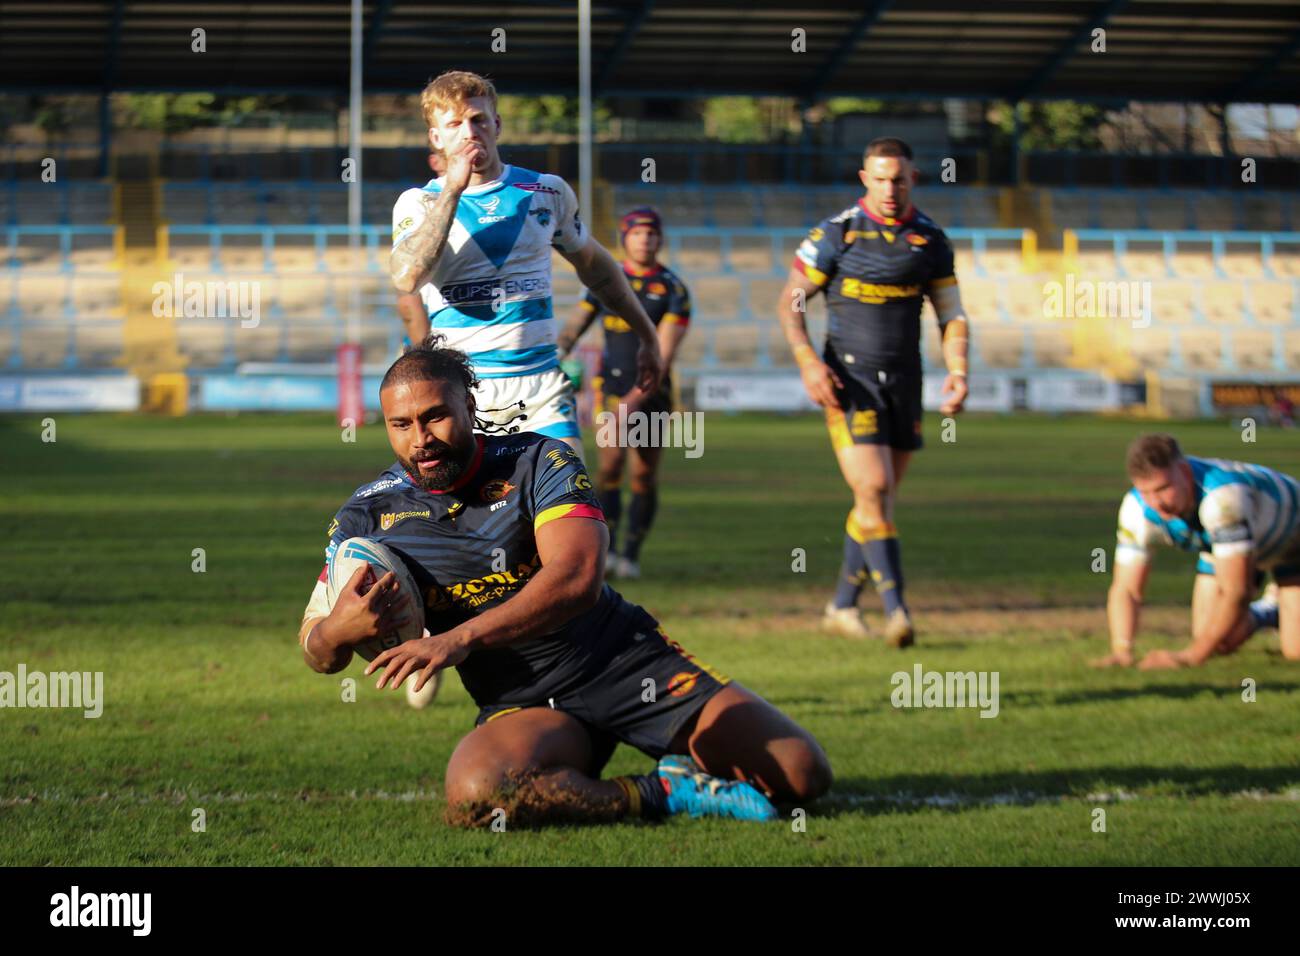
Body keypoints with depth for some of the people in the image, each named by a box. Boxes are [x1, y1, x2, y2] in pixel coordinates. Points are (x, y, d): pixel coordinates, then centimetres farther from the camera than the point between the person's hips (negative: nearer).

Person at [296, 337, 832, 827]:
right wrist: (340, 629, -24)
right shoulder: (367, 517, 0)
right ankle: (663, 795, -19)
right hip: (522, 704, 1)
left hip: (625, 659, -1)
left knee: (802, 775, -14)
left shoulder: (537, 461, -8)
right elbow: (318, 653, 3)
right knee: (473, 795, -39)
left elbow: (577, 578, -25)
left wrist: (461, 638, -37)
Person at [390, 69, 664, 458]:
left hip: (541, 387, 1)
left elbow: (593, 264, 26)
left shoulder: (547, 192, 10)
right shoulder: (418, 203, 3)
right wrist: (453, 190, -16)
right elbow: (407, 277, -17)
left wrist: (647, 335, 30)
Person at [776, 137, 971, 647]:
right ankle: (896, 608, -18)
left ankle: (842, 606, 22)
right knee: (873, 492, -16)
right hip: (849, 381, -4)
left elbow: (952, 315, 11)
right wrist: (809, 363, -16)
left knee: (879, 502, 9)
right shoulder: (835, 233, -5)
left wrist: (957, 372, -5)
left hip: (904, 383, 4)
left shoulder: (930, 239, 6)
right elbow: (790, 302, -2)